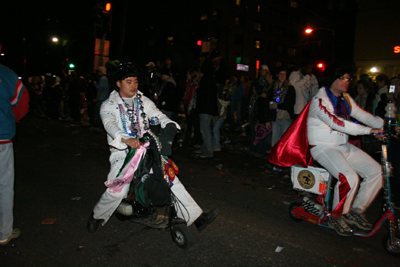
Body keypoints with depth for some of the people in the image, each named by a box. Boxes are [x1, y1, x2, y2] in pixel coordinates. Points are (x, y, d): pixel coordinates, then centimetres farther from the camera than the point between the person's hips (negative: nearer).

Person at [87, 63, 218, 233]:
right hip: (123, 153, -3)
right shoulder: (109, 105, 2)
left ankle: (196, 216, -2)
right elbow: (110, 125, -17)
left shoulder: (143, 101, 14)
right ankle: (97, 217, 13)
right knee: (117, 191, -20)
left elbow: (158, 115, 2)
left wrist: (169, 124, -22)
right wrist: (126, 139, -38)